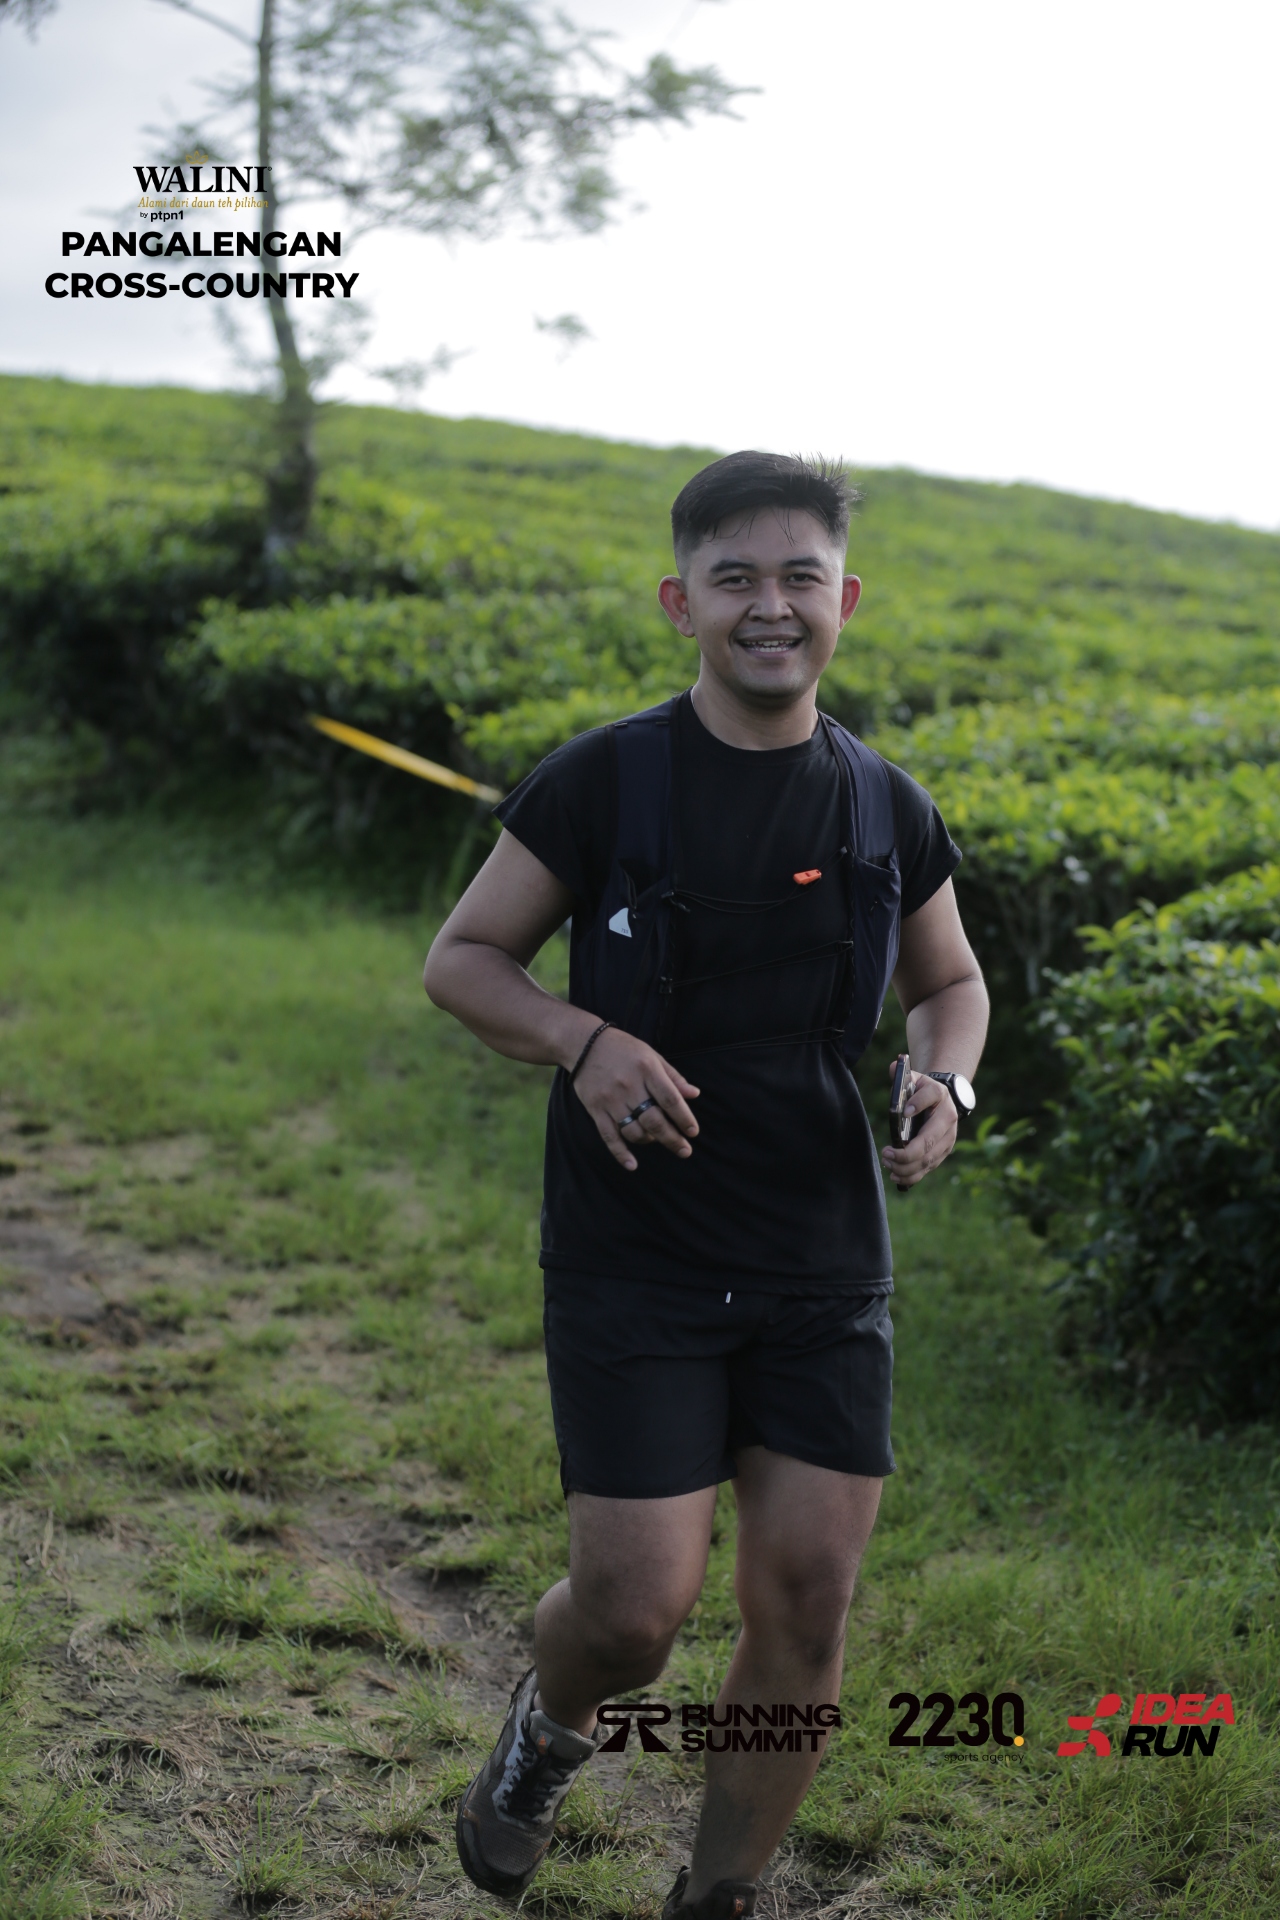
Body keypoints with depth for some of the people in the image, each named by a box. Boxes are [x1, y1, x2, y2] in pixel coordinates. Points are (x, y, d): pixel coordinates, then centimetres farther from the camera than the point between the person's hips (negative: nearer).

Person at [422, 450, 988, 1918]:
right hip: (633, 1263, -3)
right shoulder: (601, 783, -8)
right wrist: (582, 1038, -19)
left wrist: (946, 1084, -4)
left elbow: (949, 983, 18)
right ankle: (551, 1724, 32)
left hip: (823, 1267, 3)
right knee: (638, 1606, -7)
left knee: (808, 1598, 2)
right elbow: (460, 961, 1)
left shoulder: (886, 810, 2)